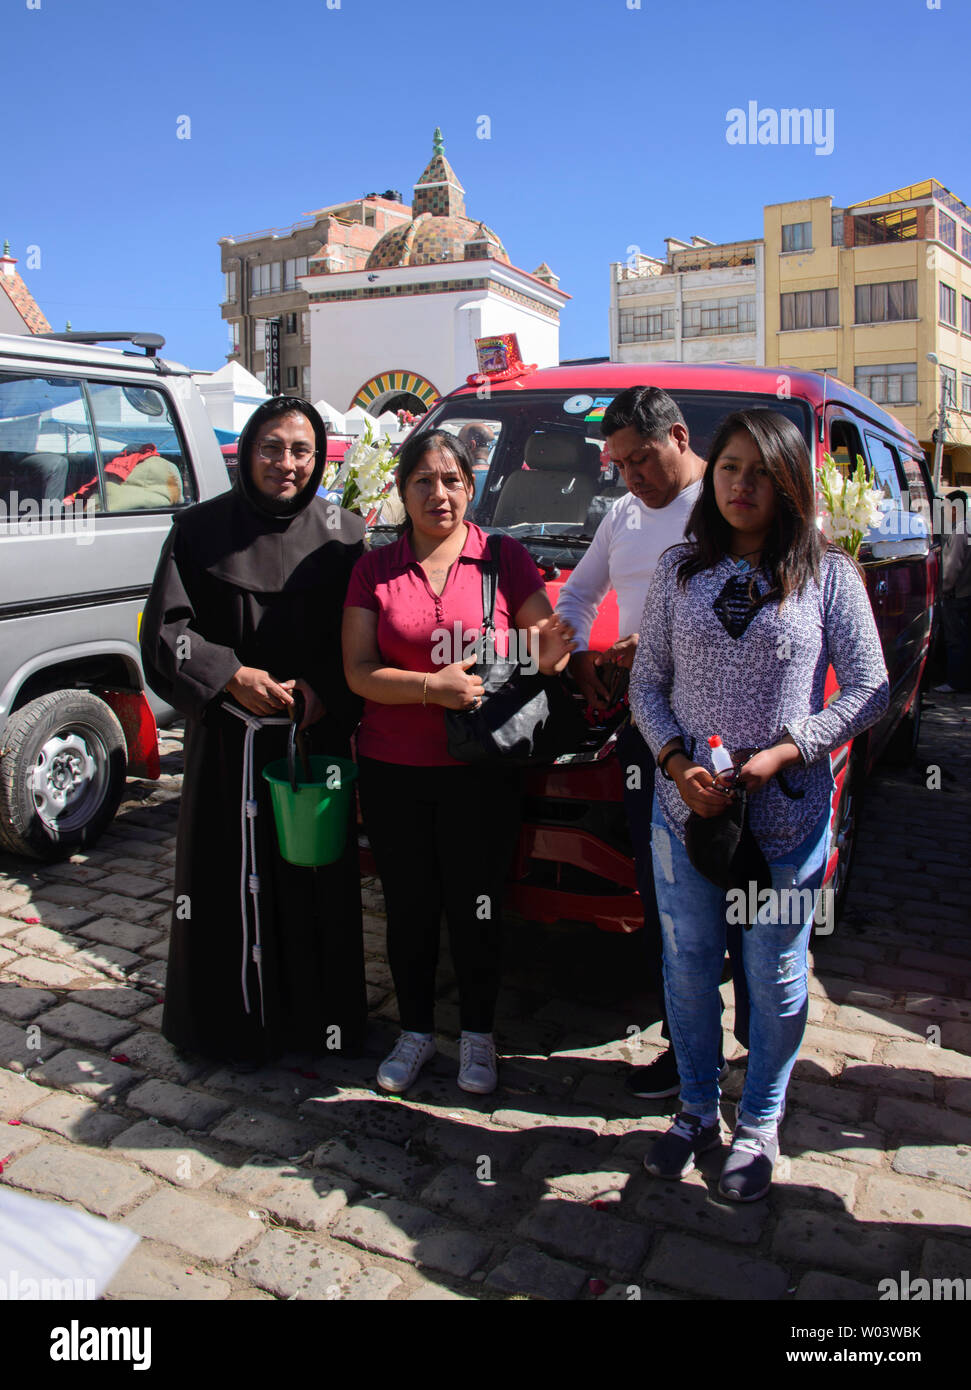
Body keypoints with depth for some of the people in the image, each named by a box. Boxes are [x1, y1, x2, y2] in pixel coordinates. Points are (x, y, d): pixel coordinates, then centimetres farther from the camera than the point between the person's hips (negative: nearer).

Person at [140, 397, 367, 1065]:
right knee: (229, 879, 5)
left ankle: (320, 1018, 22)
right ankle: (230, 1021, 21)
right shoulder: (201, 530, 2)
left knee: (317, 876, 5)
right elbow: (165, 630, 1)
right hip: (226, 739, 0)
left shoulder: (342, 534, 3)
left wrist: (324, 692, -13)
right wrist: (232, 677, -12)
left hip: (317, 735, 1)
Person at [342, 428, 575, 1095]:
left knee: (475, 908, 8)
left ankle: (478, 1035, 29)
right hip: (393, 769, 2)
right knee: (409, 907, 12)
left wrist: (548, 654, -23)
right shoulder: (375, 569, 5)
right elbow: (359, 671, -2)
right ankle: (416, 1032, 32)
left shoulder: (505, 558, 2)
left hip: (481, 770, -1)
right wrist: (431, 687, -19)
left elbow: (543, 649, 2)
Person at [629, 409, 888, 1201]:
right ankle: (697, 1111, 36)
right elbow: (646, 683, 6)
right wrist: (678, 762, -11)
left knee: (776, 979, 11)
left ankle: (760, 1126, 34)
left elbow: (869, 690, -3)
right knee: (689, 968, 14)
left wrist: (782, 753, -15)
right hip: (685, 809, 2)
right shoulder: (681, 570, 4)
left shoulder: (828, 573, -3)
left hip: (788, 817, -2)